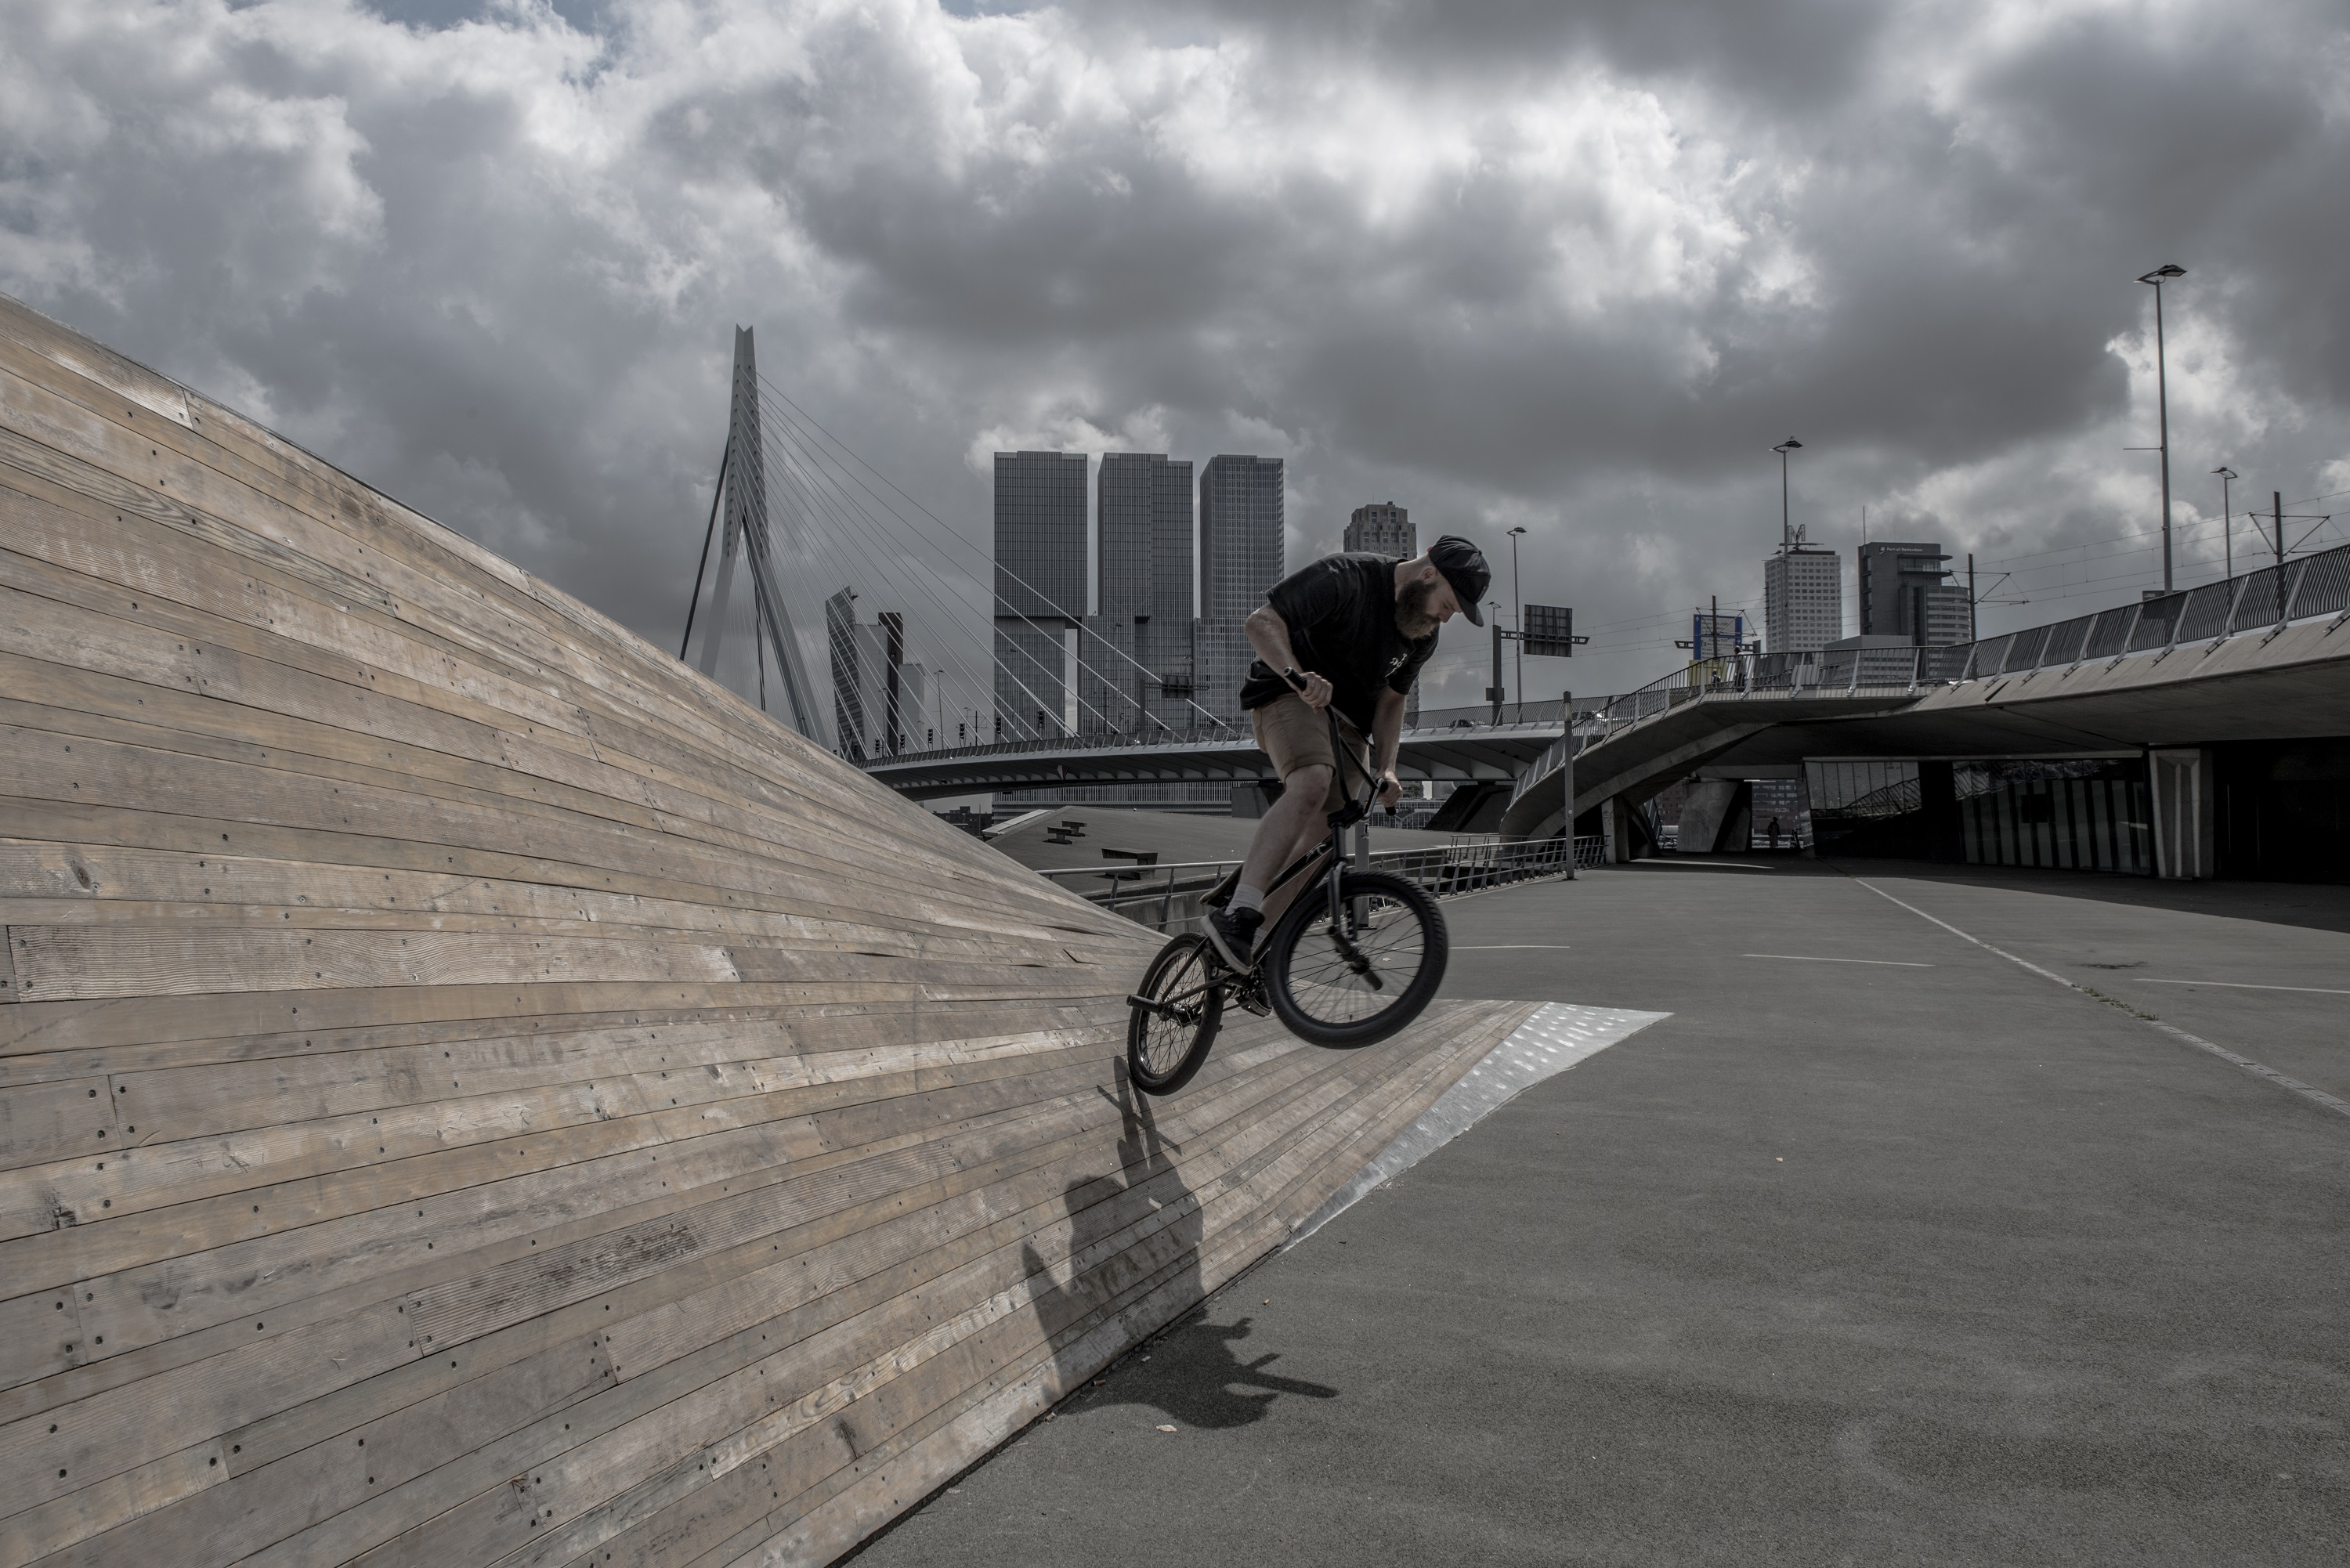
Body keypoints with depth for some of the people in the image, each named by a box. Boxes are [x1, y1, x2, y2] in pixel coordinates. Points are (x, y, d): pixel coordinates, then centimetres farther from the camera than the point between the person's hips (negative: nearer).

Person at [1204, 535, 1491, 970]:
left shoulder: (1424, 635, 5)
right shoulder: (1344, 578, -19)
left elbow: (1390, 699, 12)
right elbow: (1261, 622, -23)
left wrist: (1385, 767, -2)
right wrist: (1298, 676, -40)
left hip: (1347, 720, 8)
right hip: (1288, 697, -8)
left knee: (1324, 838, -4)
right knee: (1312, 785, -35)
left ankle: (1257, 946, 6)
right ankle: (1236, 916, -38)